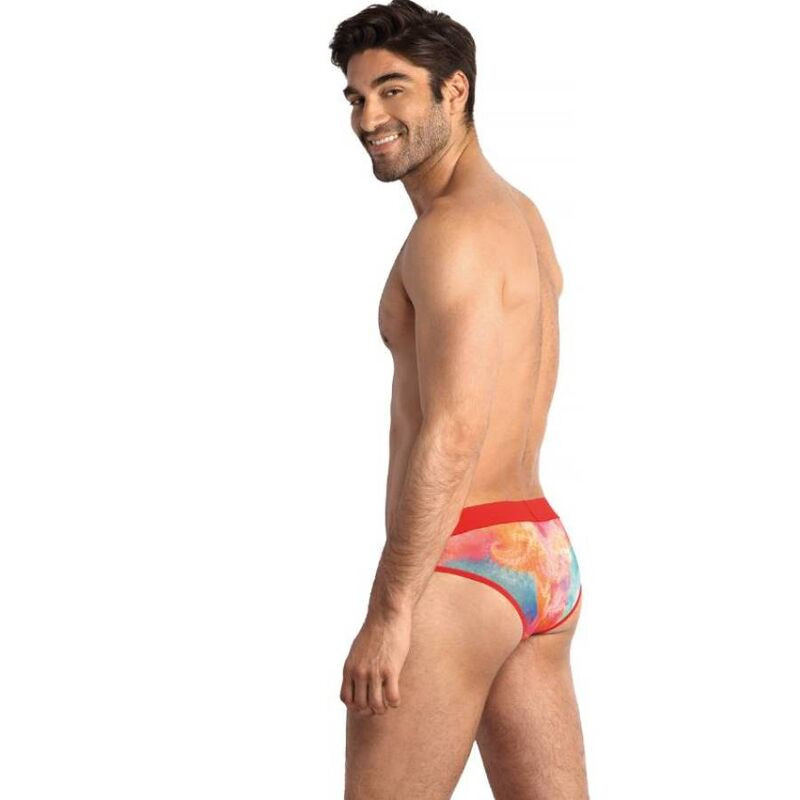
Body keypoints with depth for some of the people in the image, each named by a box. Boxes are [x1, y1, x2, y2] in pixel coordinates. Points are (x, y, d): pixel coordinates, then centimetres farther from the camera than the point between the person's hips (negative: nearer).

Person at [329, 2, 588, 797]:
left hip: (457, 571, -10)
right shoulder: (522, 216, 16)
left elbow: (452, 438, -21)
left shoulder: (454, 230, -15)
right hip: (542, 560, 10)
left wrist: (388, 611, -20)